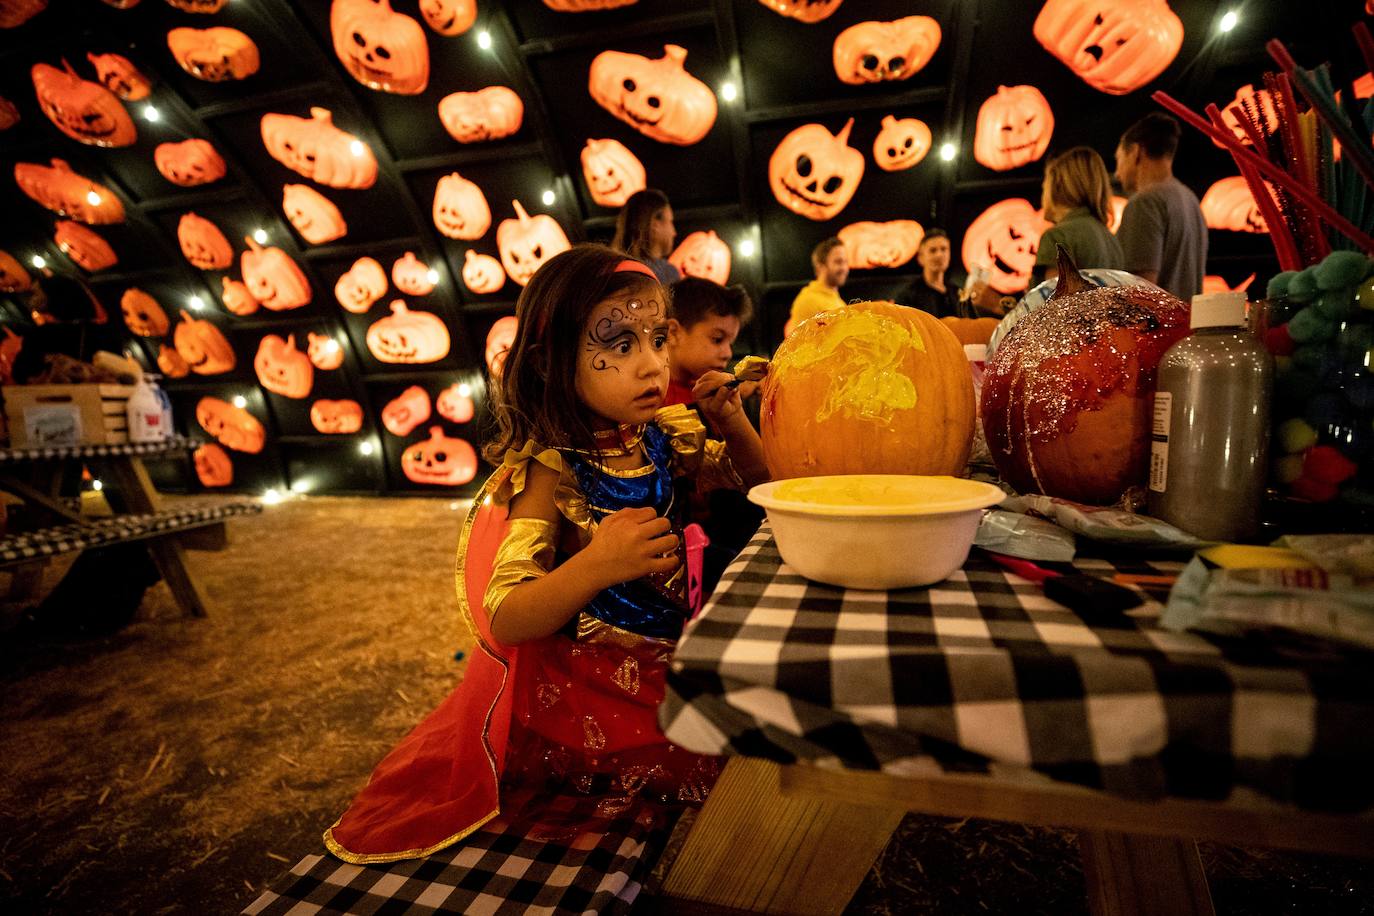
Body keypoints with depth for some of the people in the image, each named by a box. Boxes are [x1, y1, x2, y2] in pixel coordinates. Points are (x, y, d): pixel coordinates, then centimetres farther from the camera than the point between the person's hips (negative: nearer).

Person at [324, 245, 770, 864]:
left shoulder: (665, 437, -2)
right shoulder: (549, 472, -19)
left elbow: (752, 478, 14)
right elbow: (506, 622, -24)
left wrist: (730, 421, -6)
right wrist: (593, 567, -41)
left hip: (665, 657, 7)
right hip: (580, 686, -7)